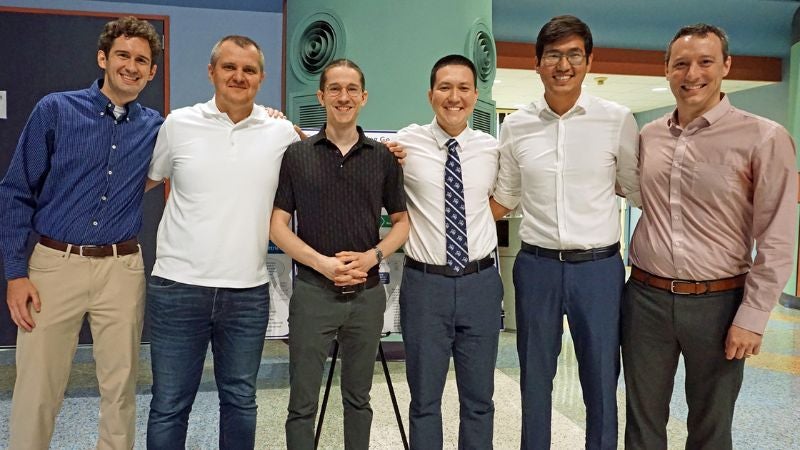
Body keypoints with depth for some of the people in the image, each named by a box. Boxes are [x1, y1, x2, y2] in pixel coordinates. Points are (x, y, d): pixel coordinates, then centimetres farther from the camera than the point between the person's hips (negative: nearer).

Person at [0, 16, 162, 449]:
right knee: (36, 391, 3)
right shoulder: (56, 109, -1)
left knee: (120, 388, 9)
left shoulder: (154, 127, 6)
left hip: (122, 269, 2)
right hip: (55, 264, -2)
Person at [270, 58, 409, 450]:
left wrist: (372, 255, -9)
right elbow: (278, 226, -1)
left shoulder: (384, 157, 5)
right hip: (313, 291, -1)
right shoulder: (296, 155, 0)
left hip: (367, 294, 2)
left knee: (358, 397, 15)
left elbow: (402, 221, 9)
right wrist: (323, 263, -14)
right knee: (302, 402, 6)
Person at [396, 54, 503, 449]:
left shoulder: (491, 148, 4)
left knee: (479, 399, 16)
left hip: (480, 283, 2)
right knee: (424, 399, 13)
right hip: (424, 283, -2)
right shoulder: (405, 142, -4)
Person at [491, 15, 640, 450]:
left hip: (599, 266, -1)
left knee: (601, 380, 11)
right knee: (535, 379, 15)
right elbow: (504, 197, 11)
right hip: (536, 265, 2)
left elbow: (637, 190, 7)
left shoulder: (617, 120, -3)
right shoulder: (515, 125, 3)